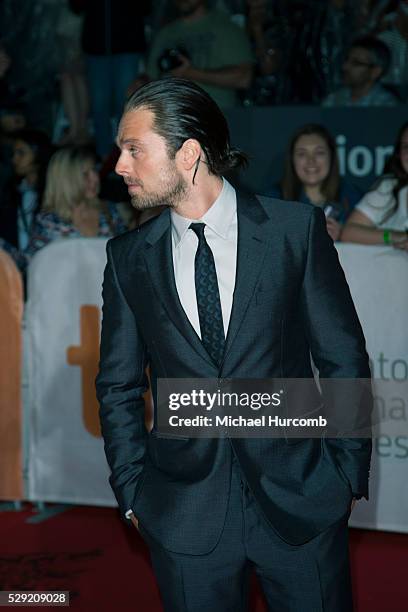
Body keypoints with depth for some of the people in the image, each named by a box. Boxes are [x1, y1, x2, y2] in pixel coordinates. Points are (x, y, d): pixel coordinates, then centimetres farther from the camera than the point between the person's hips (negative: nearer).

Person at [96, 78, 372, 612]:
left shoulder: (296, 229, -4)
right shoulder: (129, 257, 3)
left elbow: (344, 361, 0)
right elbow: (119, 385, 9)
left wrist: (348, 472, -2)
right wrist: (133, 492, 4)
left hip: (301, 501, -1)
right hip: (184, 514, 2)